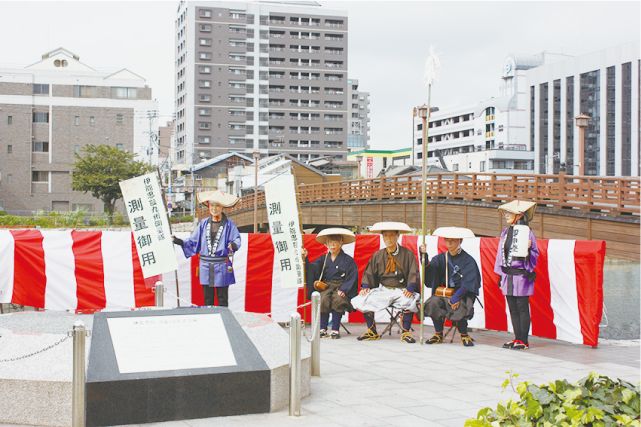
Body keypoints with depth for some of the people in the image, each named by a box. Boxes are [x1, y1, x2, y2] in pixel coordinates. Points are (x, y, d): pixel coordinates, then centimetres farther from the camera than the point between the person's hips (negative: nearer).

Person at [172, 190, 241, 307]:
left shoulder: (229, 224, 1)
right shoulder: (203, 224, 10)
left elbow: (236, 239, -8)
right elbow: (193, 242, 10)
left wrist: (234, 245, -31)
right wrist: (181, 242, -6)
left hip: (222, 267, -3)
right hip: (206, 266, 3)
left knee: (222, 299, 0)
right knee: (208, 299, 8)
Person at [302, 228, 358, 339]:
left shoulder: (348, 260, 4)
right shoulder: (323, 259, 14)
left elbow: (352, 277, -3)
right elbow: (312, 269, 3)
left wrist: (343, 290, -16)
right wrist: (305, 259, -12)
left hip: (342, 287, -2)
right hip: (327, 286, 2)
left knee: (338, 300, -33)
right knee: (323, 299, -29)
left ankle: (335, 330, -21)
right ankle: (323, 329, -18)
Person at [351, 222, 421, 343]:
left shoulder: (408, 254, 5)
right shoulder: (377, 255, 14)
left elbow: (413, 274, -2)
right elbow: (369, 272, 15)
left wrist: (410, 288, -20)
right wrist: (365, 286, -4)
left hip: (401, 290, -3)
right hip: (382, 290, 3)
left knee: (409, 301, -37)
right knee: (362, 300, -20)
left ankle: (405, 333, -17)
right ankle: (372, 332, -2)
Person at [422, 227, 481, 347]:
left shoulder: (468, 260, -2)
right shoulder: (441, 258, 11)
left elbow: (468, 283, -11)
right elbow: (429, 269, -6)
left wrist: (457, 296, -25)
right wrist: (424, 255, -24)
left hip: (463, 294, -3)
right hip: (444, 293, 3)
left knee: (458, 307, -34)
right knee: (433, 303, -28)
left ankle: (464, 335, -6)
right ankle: (438, 334, -8)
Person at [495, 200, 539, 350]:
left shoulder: (527, 232, -8)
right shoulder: (505, 232, 12)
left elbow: (535, 254, -6)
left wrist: (528, 250, -27)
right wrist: (502, 275, 14)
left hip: (521, 275, -7)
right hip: (508, 275, 7)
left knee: (522, 309, -3)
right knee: (513, 309, 10)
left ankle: (524, 341, 4)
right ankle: (517, 338, 18)